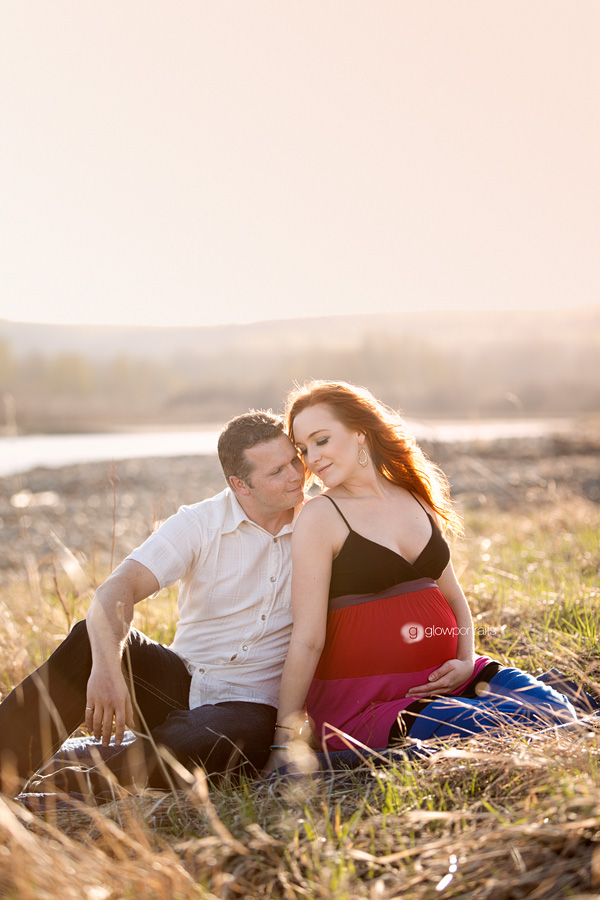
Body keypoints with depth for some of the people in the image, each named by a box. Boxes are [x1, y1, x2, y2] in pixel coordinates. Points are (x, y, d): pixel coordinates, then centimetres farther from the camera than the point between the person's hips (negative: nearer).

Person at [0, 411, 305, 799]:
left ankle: (75, 787, -43)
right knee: (94, 638, -27)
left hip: (250, 705, -1)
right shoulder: (198, 524, -6)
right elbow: (116, 591, -20)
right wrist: (107, 666, -39)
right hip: (179, 682, 1)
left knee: (241, 734, -38)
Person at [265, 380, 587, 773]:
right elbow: (307, 640, -11)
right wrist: (283, 740, -14)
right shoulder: (321, 517, -7)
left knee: (556, 712, -13)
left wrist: (466, 662, 0)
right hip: (365, 704, -5)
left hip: (440, 679, 6)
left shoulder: (417, 498, 11)